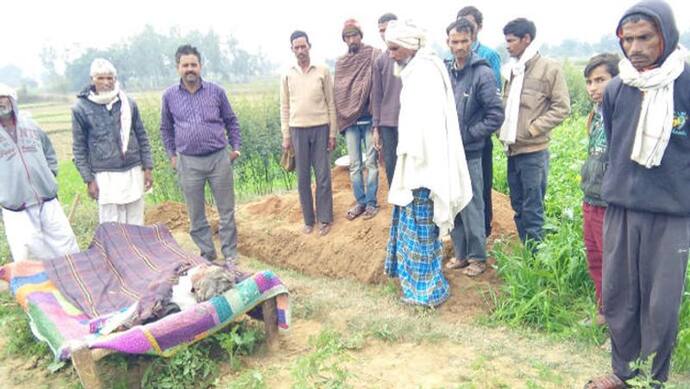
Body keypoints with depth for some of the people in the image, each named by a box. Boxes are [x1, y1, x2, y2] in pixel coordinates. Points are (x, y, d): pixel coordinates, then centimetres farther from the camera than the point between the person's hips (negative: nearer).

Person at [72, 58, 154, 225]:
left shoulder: (128, 103, 4)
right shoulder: (81, 108, -3)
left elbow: (142, 137, 9)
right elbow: (79, 148, 0)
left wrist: (148, 168, 4)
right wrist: (89, 180, -3)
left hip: (134, 171, 2)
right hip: (105, 175, -2)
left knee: (136, 223, 10)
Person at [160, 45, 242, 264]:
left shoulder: (216, 91, 2)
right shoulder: (169, 95, 4)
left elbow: (231, 121, 12)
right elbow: (166, 128, 16)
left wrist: (235, 147, 7)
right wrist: (172, 155, 12)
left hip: (219, 158, -1)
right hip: (188, 162, 1)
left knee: (227, 210, 4)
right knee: (196, 214, 7)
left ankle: (230, 255, 16)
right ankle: (207, 254, 22)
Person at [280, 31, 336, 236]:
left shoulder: (323, 71, 1)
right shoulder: (287, 75, 6)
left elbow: (331, 104, 2)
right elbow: (285, 107, 8)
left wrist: (332, 133, -1)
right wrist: (285, 136, 4)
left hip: (321, 128, -1)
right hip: (298, 130, 2)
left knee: (323, 176, 2)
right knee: (303, 177, 6)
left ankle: (325, 219, 14)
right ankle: (308, 219, 18)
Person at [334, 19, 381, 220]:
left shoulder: (374, 55, -1)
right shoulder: (340, 63, 13)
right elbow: (338, 93, 14)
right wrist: (340, 119, 8)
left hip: (369, 119, -4)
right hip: (349, 121, 4)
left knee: (371, 163, 2)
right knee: (354, 164, 8)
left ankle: (371, 202, 13)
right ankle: (360, 202, 19)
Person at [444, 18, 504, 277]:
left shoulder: (482, 73, -9)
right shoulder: (444, 71, 6)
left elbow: (496, 114, -11)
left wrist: (468, 134, -12)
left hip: (470, 153, -5)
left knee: (472, 207, 3)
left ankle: (478, 256, 20)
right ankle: (461, 253, 28)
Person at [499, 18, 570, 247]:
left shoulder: (549, 69, -6)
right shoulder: (512, 69, 13)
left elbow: (562, 107, -7)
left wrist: (532, 129, -12)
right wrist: (503, 129, 5)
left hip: (533, 151, -7)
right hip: (513, 150, 7)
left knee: (532, 210, -1)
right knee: (518, 207, 14)